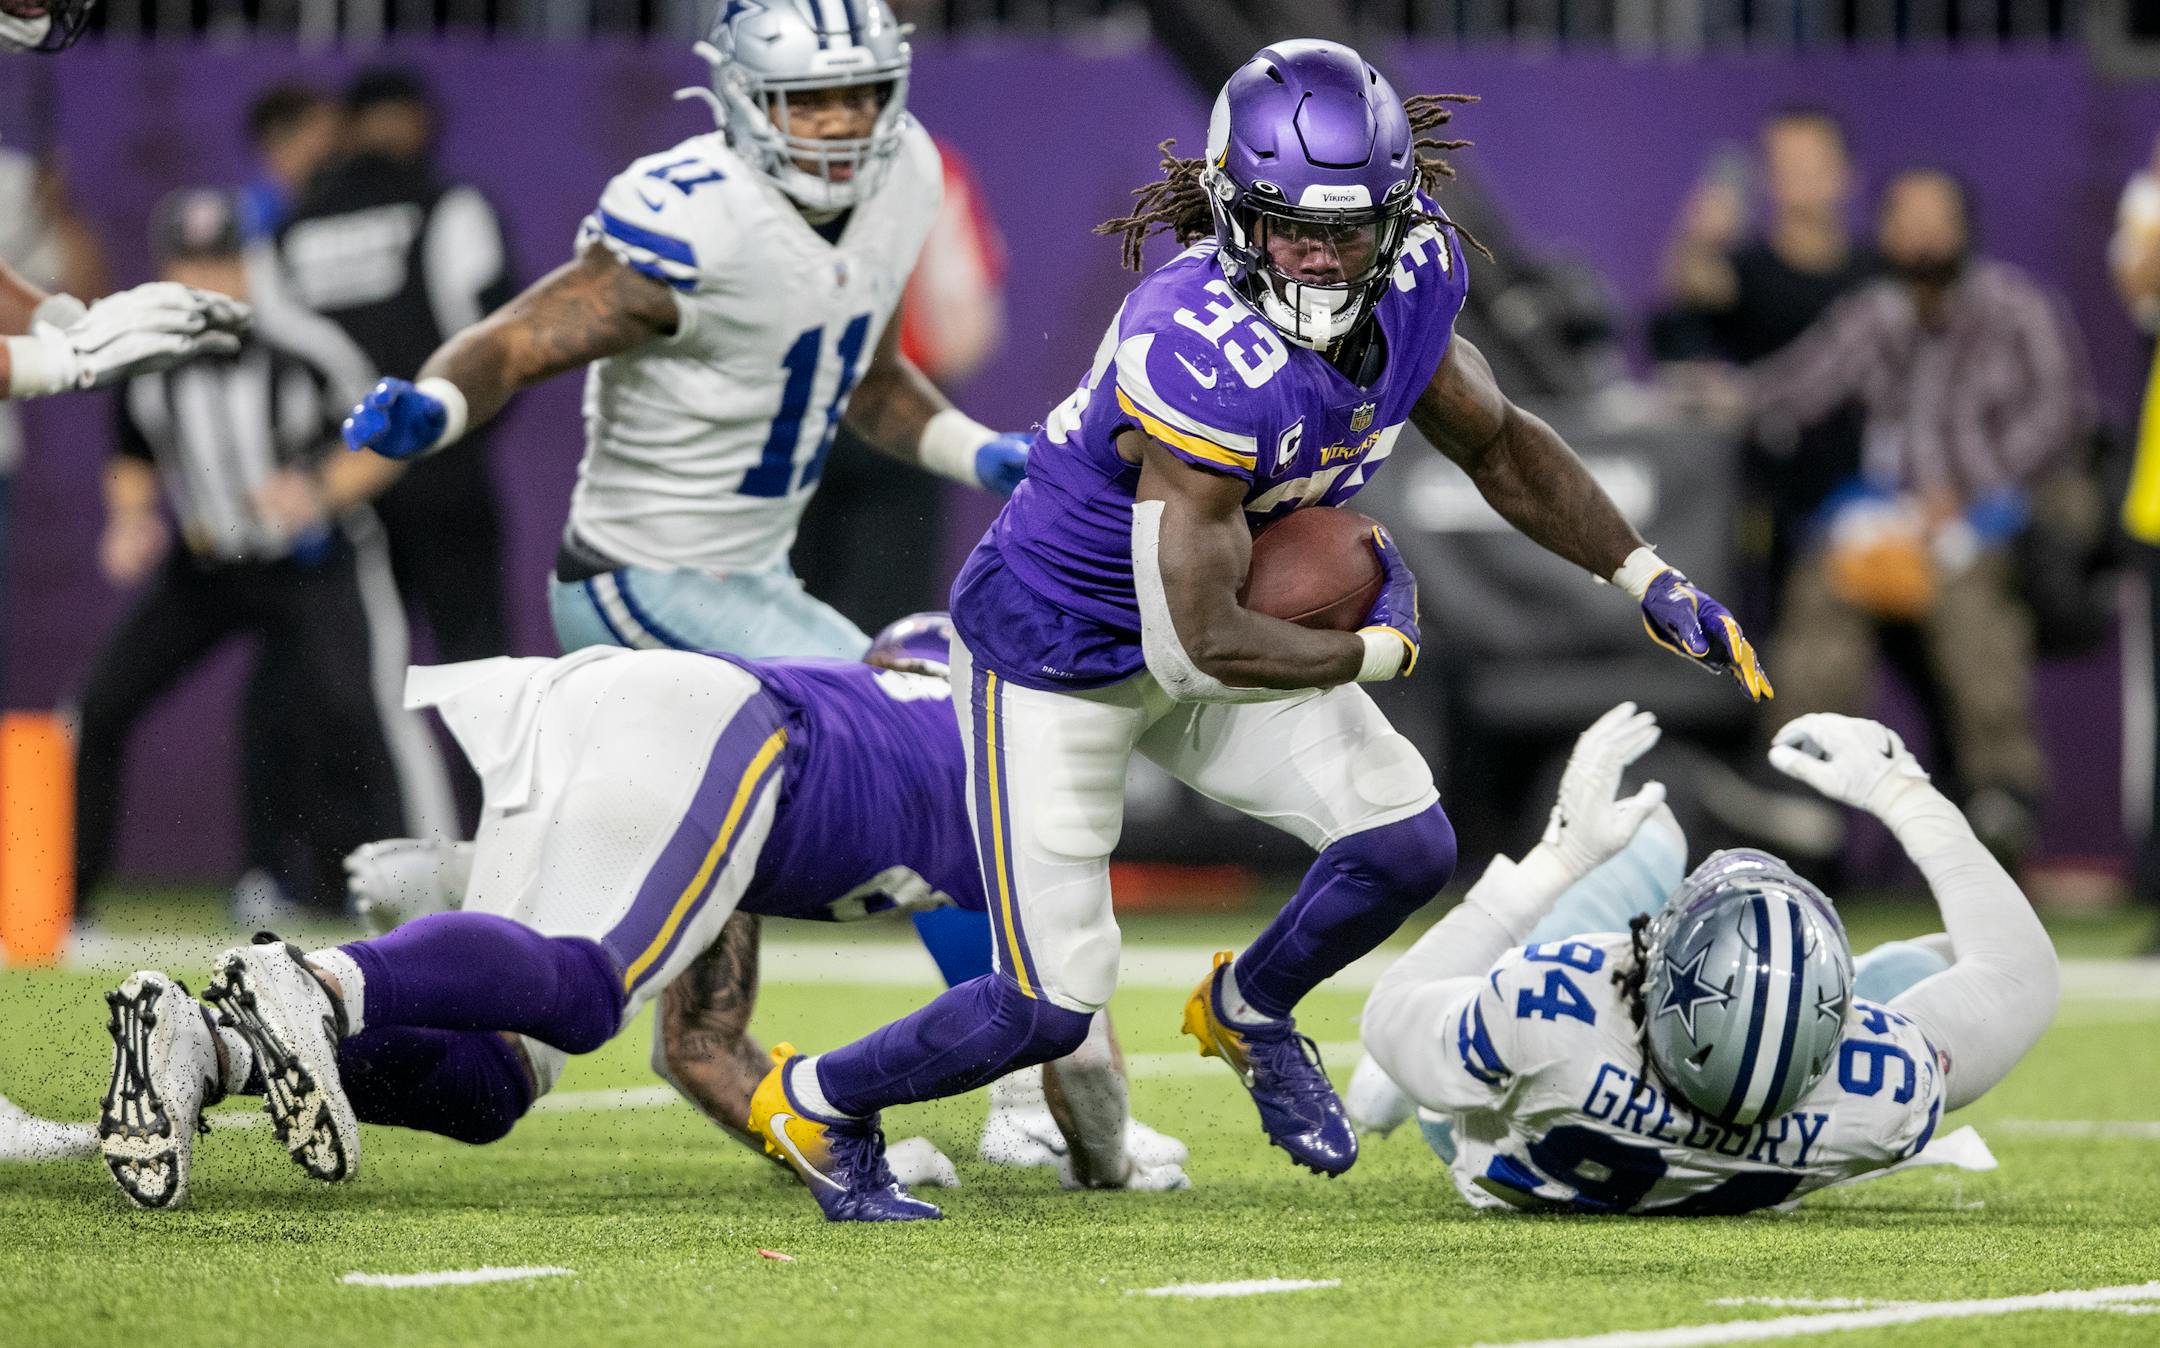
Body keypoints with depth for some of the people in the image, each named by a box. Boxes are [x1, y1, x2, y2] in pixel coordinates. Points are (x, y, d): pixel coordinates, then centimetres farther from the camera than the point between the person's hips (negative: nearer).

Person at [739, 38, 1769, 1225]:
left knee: (1407, 845, -9)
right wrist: (1380, 649, -18)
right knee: (1049, 1008, -5)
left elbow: (1497, 443, 7)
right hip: (1057, 657, -7)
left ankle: (1248, 1010, 23)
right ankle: (815, 1103, 22)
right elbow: (1209, 643, -34)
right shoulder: (1203, 357, -37)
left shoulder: (1411, 281, -14)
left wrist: (1651, 583, 3)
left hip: (1203, 634, 7)